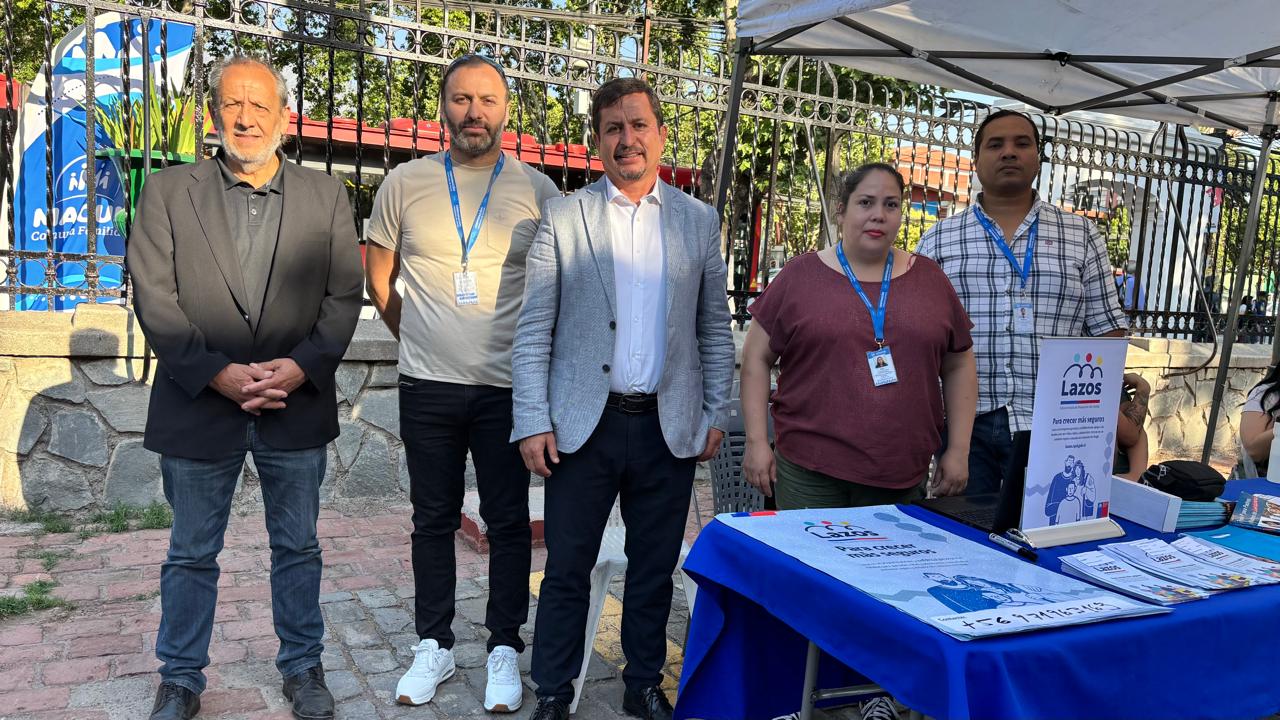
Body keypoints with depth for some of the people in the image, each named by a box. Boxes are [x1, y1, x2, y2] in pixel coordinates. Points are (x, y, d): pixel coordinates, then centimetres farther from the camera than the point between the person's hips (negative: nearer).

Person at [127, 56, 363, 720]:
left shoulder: (325, 196, 3)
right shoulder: (167, 192, 1)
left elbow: (343, 297, 0)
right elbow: (154, 298, -5)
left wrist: (302, 365, -15)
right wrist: (216, 373, -16)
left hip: (298, 404, 1)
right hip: (199, 403, 0)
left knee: (298, 547, 14)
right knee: (191, 555, 13)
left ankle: (302, 666, 31)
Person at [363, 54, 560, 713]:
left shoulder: (538, 191, -1)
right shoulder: (404, 184, 3)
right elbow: (379, 276, 15)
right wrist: (417, 336, 14)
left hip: (509, 387, -1)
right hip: (427, 387, 2)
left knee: (509, 523, 6)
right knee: (433, 520, 12)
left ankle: (504, 649, 22)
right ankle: (434, 646, 27)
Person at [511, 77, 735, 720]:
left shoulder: (699, 221, 7)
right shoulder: (563, 217, 1)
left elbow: (715, 327, 10)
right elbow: (533, 329, -2)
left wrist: (716, 414, 4)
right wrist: (532, 422, -7)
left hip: (670, 427, 2)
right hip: (584, 424, -1)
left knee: (654, 570, 14)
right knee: (566, 570, 7)